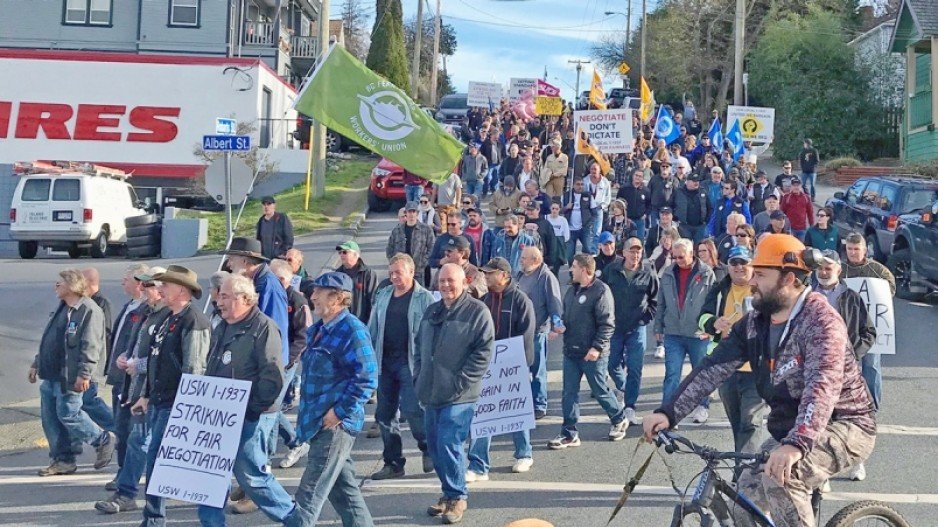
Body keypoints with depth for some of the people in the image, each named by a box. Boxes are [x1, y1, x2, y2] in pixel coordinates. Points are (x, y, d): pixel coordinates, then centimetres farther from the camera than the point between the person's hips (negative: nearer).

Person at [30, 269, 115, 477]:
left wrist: (84, 374, -24)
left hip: (69, 378, -9)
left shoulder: (90, 311, -14)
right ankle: (63, 460, 18)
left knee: (68, 415, -7)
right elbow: (47, 339, 24)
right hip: (50, 375, 9)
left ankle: (104, 440, 12)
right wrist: (36, 364, 24)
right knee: (49, 417, 9)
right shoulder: (61, 309, 16)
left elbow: (91, 346, -20)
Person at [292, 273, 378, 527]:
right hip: (319, 422, 9)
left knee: (309, 493, -7)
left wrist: (339, 412, -20)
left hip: (335, 424, -9)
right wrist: (306, 410, 16)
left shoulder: (352, 330, -16)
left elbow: (367, 380, -21)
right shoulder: (317, 330, 12)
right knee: (343, 488, 17)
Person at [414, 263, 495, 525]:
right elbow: (419, 345, 21)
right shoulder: (432, 311, 14)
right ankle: (450, 492, 27)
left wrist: (461, 382, -15)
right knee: (434, 446, 12)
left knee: (448, 445, -10)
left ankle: (457, 496, 7)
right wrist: (419, 377, 10)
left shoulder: (477, 311, -7)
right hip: (431, 394, 7)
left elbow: (484, 352, -12)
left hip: (458, 396, -7)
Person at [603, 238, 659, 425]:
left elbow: (655, 300, 6)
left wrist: (646, 317, -3)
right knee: (613, 364, 8)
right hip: (614, 327, 2)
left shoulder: (649, 273, -4)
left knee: (634, 369, -2)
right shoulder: (611, 271, -2)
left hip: (637, 328, -1)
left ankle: (630, 407, 6)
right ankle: (624, 388, 38)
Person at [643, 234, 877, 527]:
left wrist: (795, 445, -50)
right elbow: (712, 368, -4)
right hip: (789, 431, 8)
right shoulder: (755, 322, 1)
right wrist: (668, 413, -16)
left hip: (844, 425, -8)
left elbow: (823, 385, -36)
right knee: (748, 494, 2)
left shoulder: (820, 320, -22)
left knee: (780, 477, -30)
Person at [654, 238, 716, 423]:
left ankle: (702, 406, 29)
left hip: (699, 334, -2)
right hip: (673, 333, 2)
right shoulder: (668, 274, 5)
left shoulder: (706, 274, -6)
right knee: (672, 373, 0)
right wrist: (658, 327, 11)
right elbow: (661, 303, 11)